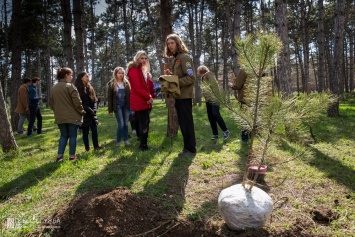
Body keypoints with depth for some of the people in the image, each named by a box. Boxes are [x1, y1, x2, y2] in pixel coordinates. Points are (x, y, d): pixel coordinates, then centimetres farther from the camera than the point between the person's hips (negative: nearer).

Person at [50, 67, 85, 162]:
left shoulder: (53, 88, 8)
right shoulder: (70, 86, -13)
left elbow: (51, 104, 14)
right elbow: (77, 102, -15)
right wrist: (82, 111, -1)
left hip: (60, 117, 6)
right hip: (72, 116, -6)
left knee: (63, 135, 15)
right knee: (72, 136, 5)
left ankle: (60, 155, 11)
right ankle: (72, 156, 10)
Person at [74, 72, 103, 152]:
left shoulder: (90, 87, 14)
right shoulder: (77, 89, -7)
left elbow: (94, 99, 13)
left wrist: (94, 109, -3)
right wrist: (89, 110, -14)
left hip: (92, 114, 5)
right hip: (84, 114, -5)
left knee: (94, 130, 5)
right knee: (85, 131, 3)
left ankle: (96, 146, 15)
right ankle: (87, 148, 12)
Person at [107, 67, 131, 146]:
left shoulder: (126, 83, 7)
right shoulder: (111, 84, -1)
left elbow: (129, 95, 8)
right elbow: (109, 97, -2)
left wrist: (131, 105, -1)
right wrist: (110, 110, -6)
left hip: (126, 106, 3)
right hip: (117, 106, -3)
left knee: (126, 124, 6)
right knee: (121, 124, -7)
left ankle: (126, 140, 17)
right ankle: (118, 141, 8)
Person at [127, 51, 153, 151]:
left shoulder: (144, 70, 20)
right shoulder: (134, 70, -9)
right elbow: (138, 87, -17)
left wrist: (149, 97, 6)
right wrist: (148, 97, -14)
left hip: (145, 101, 9)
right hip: (139, 101, -9)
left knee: (144, 123, 10)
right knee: (144, 124, -8)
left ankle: (143, 144, 18)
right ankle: (143, 146, 0)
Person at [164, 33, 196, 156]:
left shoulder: (184, 57, -11)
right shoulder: (176, 58, 18)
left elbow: (191, 78, -19)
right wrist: (170, 74, 6)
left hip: (184, 95, -10)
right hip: (179, 95, 10)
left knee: (187, 123, -4)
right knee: (182, 123, 13)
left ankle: (191, 149, 5)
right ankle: (187, 147, 22)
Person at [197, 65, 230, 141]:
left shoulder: (208, 74, -5)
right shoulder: (203, 78, 19)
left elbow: (215, 84, -15)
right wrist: (206, 100, 16)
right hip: (208, 100, 9)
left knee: (215, 114, -19)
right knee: (210, 117, 3)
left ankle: (225, 131, -8)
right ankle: (215, 134, 7)